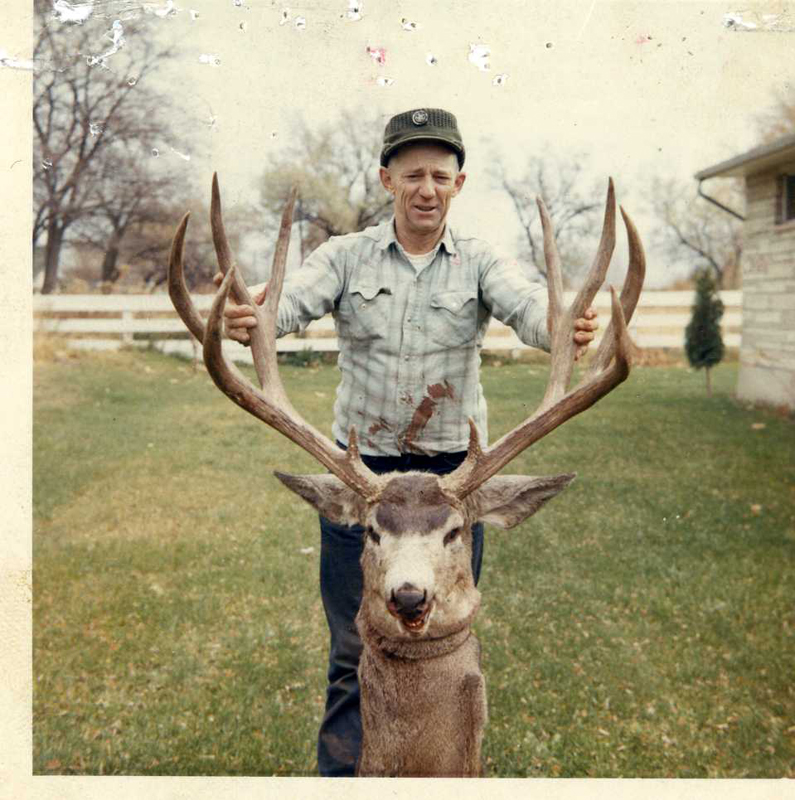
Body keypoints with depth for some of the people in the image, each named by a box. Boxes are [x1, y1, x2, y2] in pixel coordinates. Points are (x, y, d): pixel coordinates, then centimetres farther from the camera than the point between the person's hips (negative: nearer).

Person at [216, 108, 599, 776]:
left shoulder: (479, 263, 1)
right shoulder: (348, 256, 1)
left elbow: (527, 303, -17)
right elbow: (293, 299, -15)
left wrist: (562, 328, -41)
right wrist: (248, 318, -39)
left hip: (451, 473, 1)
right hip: (360, 470, 0)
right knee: (355, 647, 7)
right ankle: (341, 774, 22)